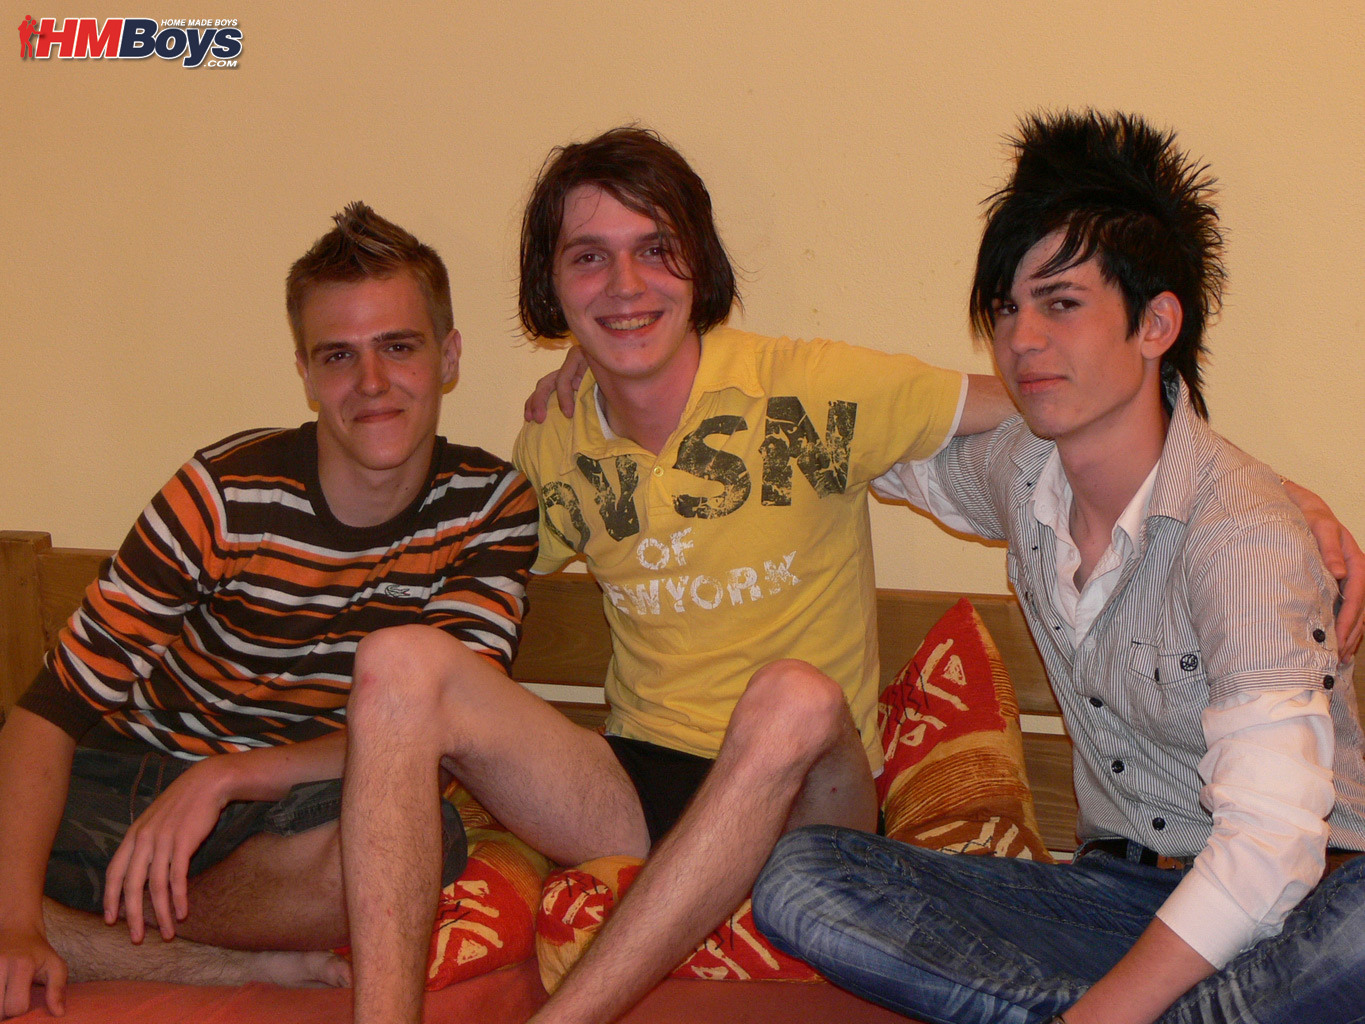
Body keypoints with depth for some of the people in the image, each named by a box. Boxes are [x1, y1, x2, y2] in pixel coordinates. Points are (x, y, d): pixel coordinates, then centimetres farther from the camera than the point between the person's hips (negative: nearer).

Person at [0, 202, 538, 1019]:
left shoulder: (494, 506, -8)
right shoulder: (226, 493, -14)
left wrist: (226, 777, -28)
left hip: (292, 813, 0)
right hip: (135, 783, 0)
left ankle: (100, 937, -13)